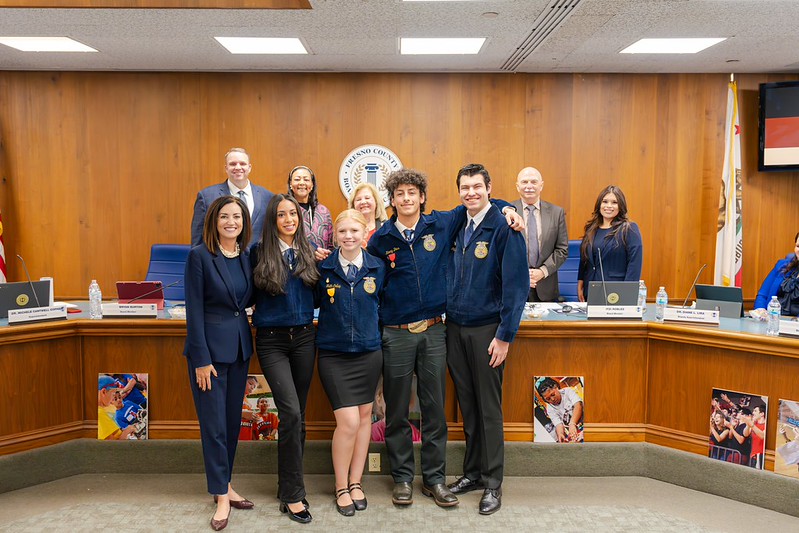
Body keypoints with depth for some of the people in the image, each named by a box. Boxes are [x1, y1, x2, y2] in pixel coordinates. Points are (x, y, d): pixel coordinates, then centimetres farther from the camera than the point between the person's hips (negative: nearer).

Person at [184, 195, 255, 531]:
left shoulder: (247, 257, 6)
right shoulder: (199, 256, -10)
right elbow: (194, 310, -12)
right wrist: (201, 359, -14)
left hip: (240, 347, 6)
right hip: (210, 348, -6)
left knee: (233, 420, 13)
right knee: (214, 424, 0)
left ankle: (224, 484, 28)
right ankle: (221, 496, 13)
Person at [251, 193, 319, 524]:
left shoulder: (308, 252, 8)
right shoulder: (259, 252, -3)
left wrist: (321, 264, 3)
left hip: (303, 337, 4)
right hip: (272, 340, -4)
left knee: (297, 415, 10)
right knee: (291, 412, -15)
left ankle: (288, 486, 25)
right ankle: (293, 495, -2)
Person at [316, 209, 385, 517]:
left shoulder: (377, 267, 2)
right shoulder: (323, 267, -3)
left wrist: (375, 330, 3)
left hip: (368, 352, 3)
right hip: (333, 353, -2)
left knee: (364, 416, 10)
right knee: (348, 421, -8)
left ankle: (355, 482, 28)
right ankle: (341, 487, 14)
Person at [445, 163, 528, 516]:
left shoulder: (504, 229, -10)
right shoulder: (458, 227, 8)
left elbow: (516, 285, -12)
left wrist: (505, 336, -15)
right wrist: (447, 318, 6)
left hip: (486, 331, -5)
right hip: (455, 328, 6)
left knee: (489, 408, 4)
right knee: (467, 405, 14)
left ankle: (493, 483, 17)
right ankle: (472, 472, 28)